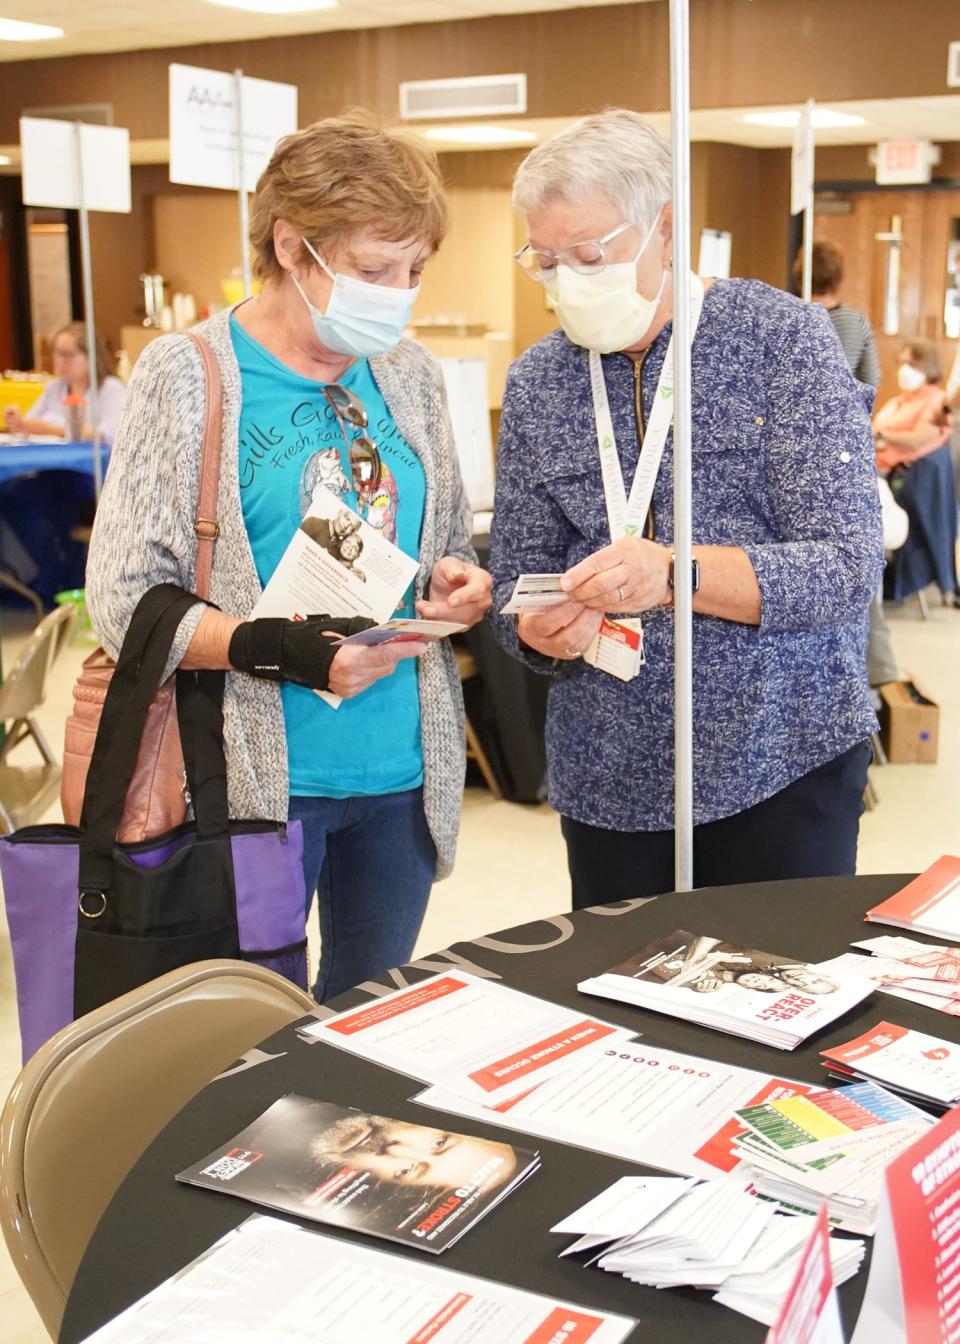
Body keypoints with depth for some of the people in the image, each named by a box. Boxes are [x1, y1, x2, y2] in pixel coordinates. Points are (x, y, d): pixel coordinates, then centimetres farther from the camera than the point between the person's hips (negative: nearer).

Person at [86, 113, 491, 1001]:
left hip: (401, 770, 5)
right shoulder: (189, 377, -8)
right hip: (257, 780, -5)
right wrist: (276, 647, -26)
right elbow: (126, 599, -12)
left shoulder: (409, 374, 7)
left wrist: (456, 586, -5)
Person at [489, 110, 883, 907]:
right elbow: (516, 583, 8)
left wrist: (676, 576, -28)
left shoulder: (783, 338, -7)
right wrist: (544, 632, -16)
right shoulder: (535, 384, 4)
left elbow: (848, 567, -14)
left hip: (785, 758, -3)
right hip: (611, 776, 3)